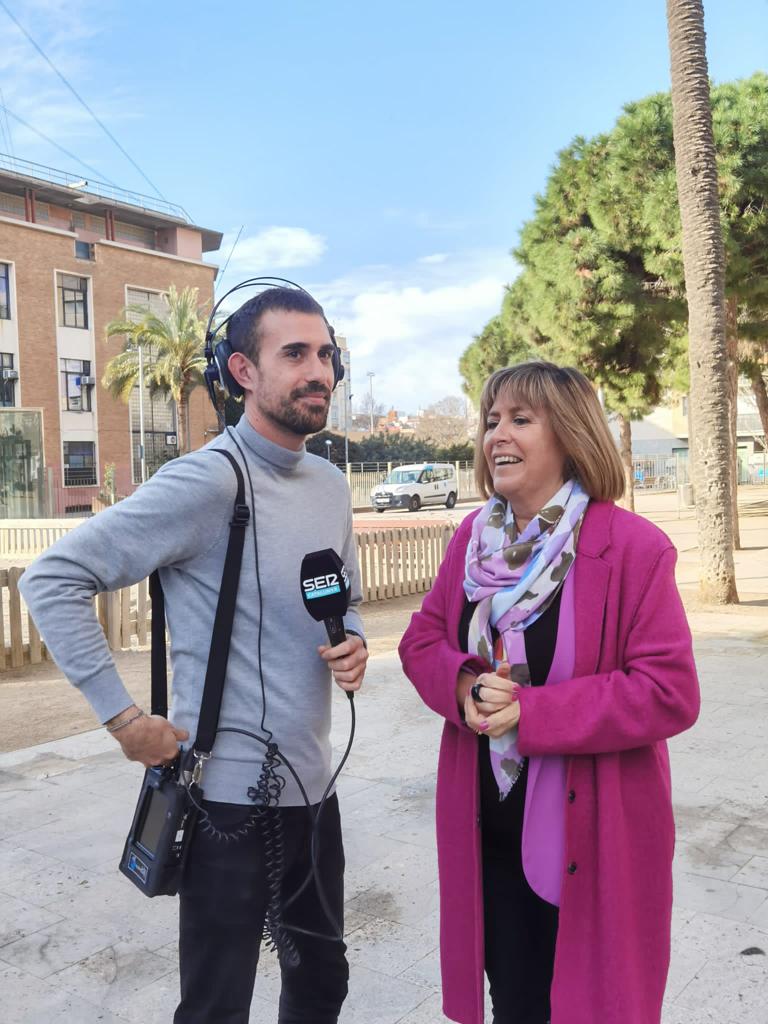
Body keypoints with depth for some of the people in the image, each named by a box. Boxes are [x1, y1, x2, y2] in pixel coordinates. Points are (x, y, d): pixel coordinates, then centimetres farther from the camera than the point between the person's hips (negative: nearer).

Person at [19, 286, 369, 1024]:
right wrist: (122, 717, -19)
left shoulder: (332, 487, 5)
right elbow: (52, 579, -19)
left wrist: (353, 644, -2)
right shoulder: (208, 480, -19)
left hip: (313, 788, 7)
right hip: (231, 797, -7)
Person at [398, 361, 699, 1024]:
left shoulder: (634, 547, -16)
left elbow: (671, 693, -19)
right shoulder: (472, 537, 2)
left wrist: (530, 712, -23)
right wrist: (464, 685, -15)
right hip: (489, 828, 5)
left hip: (593, 836, -4)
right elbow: (422, 640, 7)